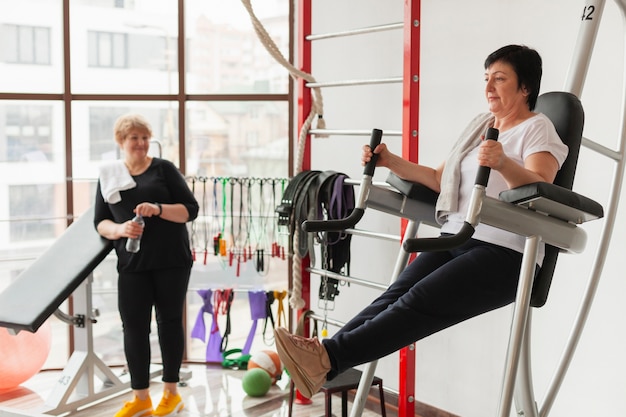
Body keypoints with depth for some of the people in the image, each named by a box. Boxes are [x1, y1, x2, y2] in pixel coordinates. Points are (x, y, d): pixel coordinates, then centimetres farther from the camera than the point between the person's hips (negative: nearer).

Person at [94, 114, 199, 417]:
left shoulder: (164, 168, 2)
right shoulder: (108, 176, 10)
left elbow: (191, 209, -2)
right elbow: (100, 223, 8)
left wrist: (158, 209, -18)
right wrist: (119, 229, -13)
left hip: (171, 261, -2)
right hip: (132, 265, 2)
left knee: (169, 321, 7)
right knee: (133, 326, 1)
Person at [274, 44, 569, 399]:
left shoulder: (538, 128, 0)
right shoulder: (480, 125, 22)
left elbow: (540, 188, -19)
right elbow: (439, 179, 24)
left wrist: (503, 163, -38)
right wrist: (391, 162, 14)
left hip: (505, 253, -6)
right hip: (456, 238, 6)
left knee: (420, 302, -26)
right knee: (395, 295, -19)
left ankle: (330, 357, -39)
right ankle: (323, 360, -34)